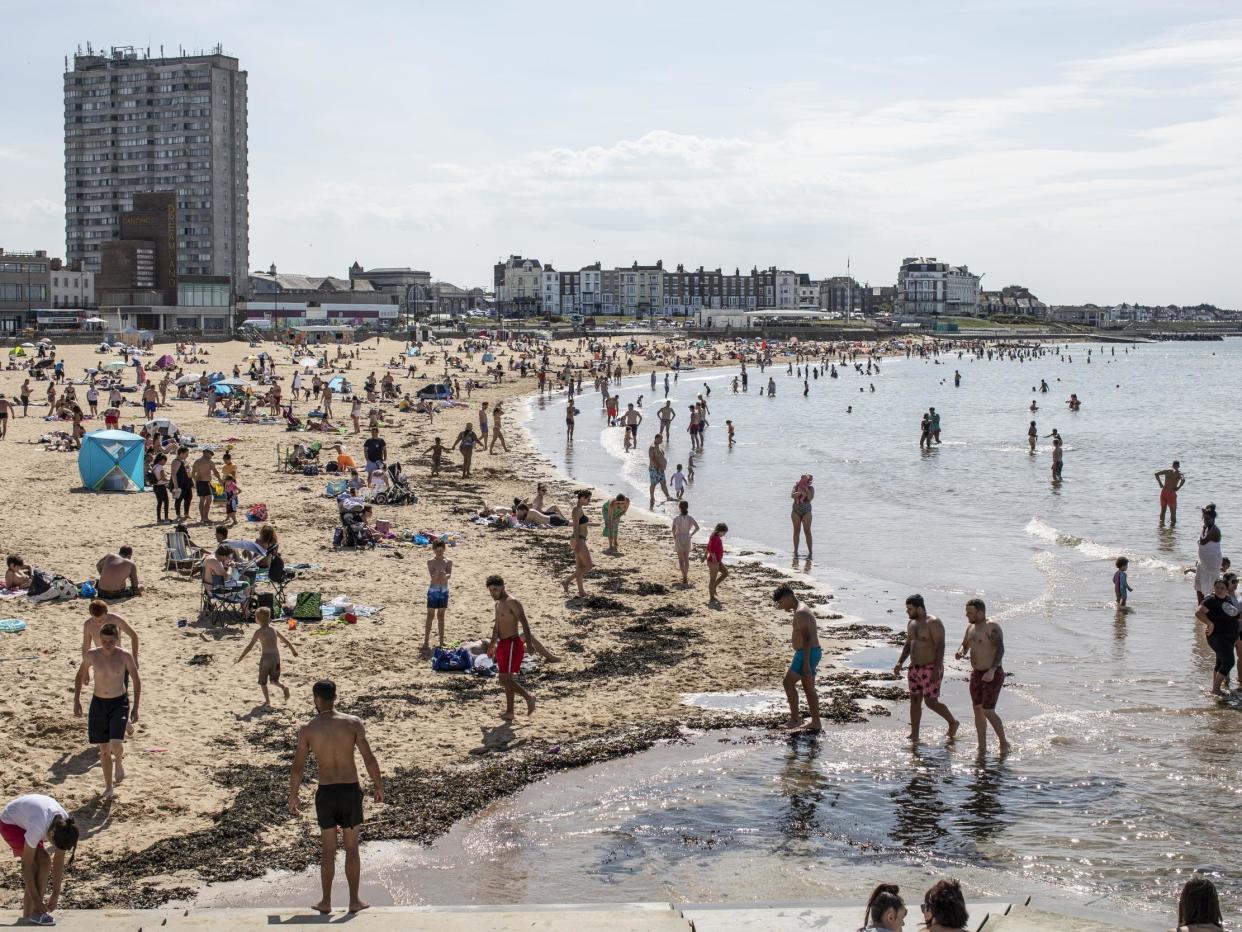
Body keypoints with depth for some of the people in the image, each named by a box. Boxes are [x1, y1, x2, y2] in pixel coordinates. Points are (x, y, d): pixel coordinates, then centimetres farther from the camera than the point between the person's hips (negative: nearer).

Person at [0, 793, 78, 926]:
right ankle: (29, 913, -13)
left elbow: (59, 862, -12)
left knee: (44, 862, -8)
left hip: (26, 819, 6)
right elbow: (26, 866, -31)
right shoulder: (38, 827, -41)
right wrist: (36, 899, -26)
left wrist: (55, 895, -11)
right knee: (42, 861, -19)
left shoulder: (64, 827, -23)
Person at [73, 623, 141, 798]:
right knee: (104, 748, 9)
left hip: (120, 703, -2)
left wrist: (135, 709, -6)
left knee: (116, 744, -19)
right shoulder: (91, 655, -8)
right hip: (98, 703, 2)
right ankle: (108, 786, 25)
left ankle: (118, 763, 17)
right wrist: (76, 700, 3)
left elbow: (137, 680, -3)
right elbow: (80, 676, 9)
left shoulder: (125, 656, -13)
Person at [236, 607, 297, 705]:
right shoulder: (274, 629, 7)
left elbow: (250, 646, -12)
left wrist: (240, 658, -9)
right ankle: (284, 687, -10)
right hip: (276, 656, 5)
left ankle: (267, 700, 9)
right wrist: (293, 650, 28)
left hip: (266, 657, -5)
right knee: (274, 679, 18)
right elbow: (285, 640, 15)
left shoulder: (259, 631, -9)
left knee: (262, 681, 12)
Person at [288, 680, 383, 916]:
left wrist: (293, 796, 11)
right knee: (352, 848, 12)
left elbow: (297, 768, -2)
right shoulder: (353, 723, -6)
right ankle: (354, 901, 16)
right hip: (351, 790, 0)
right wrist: (379, 787, 4)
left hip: (325, 793, 0)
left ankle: (326, 902, 20)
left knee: (327, 850, 13)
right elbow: (369, 759, -8)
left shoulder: (307, 729, -4)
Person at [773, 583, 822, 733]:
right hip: (812, 653, 10)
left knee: (789, 682, -6)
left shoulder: (800, 613, -16)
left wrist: (805, 663, -25)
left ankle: (795, 717, -5)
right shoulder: (802, 610, 17)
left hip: (807, 653, -10)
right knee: (808, 688, 13)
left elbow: (807, 638, -23)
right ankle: (815, 723, 17)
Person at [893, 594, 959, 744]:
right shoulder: (911, 622, 9)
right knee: (914, 701, 6)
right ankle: (914, 736, 9)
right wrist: (900, 663, 7)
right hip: (915, 669, 8)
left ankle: (953, 722, 18)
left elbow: (940, 646, -21)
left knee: (931, 702, -5)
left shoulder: (933, 623, -16)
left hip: (931, 669, -8)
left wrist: (937, 669, -27)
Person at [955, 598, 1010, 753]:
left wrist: (992, 671, -36)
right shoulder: (970, 627, 8)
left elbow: (1000, 649, -25)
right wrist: (960, 653, -5)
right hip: (976, 674, 8)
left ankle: (1004, 743, 5)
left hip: (993, 676, -8)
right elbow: (965, 645, 19)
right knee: (978, 710, 9)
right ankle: (982, 747, 16)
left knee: (988, 712, -11)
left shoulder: (992, 627, -17)